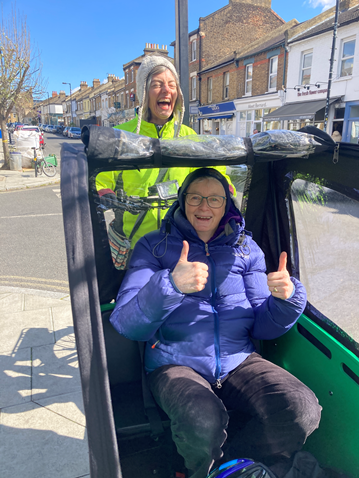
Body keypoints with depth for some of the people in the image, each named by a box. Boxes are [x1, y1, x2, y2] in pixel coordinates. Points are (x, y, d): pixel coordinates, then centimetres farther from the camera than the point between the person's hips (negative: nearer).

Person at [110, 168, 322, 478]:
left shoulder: (246, 249, 10)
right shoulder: (154, 246, 1)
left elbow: (262, 327, 7)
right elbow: (126, 326, -11)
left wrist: (286, 297, -15)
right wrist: (169, 285, -30)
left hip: (239, 361, 3)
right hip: (176, 365, -2)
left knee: (303, 410, -22)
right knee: (204, 423, -33)